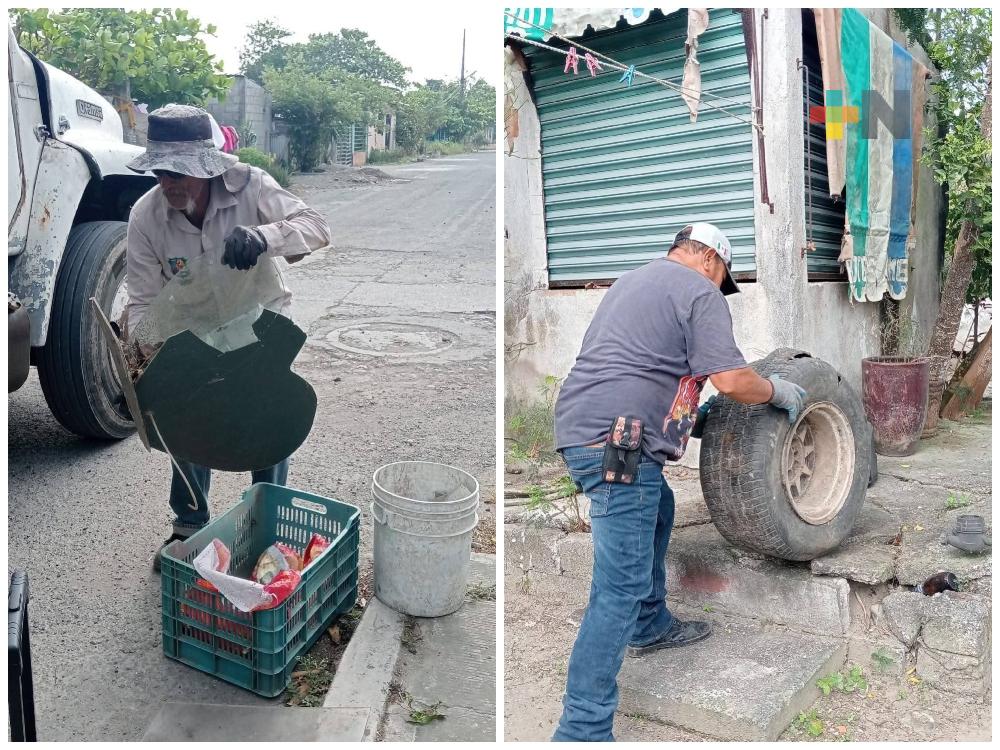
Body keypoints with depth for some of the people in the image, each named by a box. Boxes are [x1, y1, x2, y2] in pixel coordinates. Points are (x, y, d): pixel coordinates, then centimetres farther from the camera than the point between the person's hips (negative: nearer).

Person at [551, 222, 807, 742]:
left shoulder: (632, 280, 26)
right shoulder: (698, 292, -2)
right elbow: (730, 380, -10)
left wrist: (690, 414, 38)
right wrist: (779, 392, 10)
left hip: (580, 424, 10)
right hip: (615, 441, -10)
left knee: (658, 510, 31)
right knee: (622, 586, -8)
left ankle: (650, 627, 44)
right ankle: (583, 730, -6)